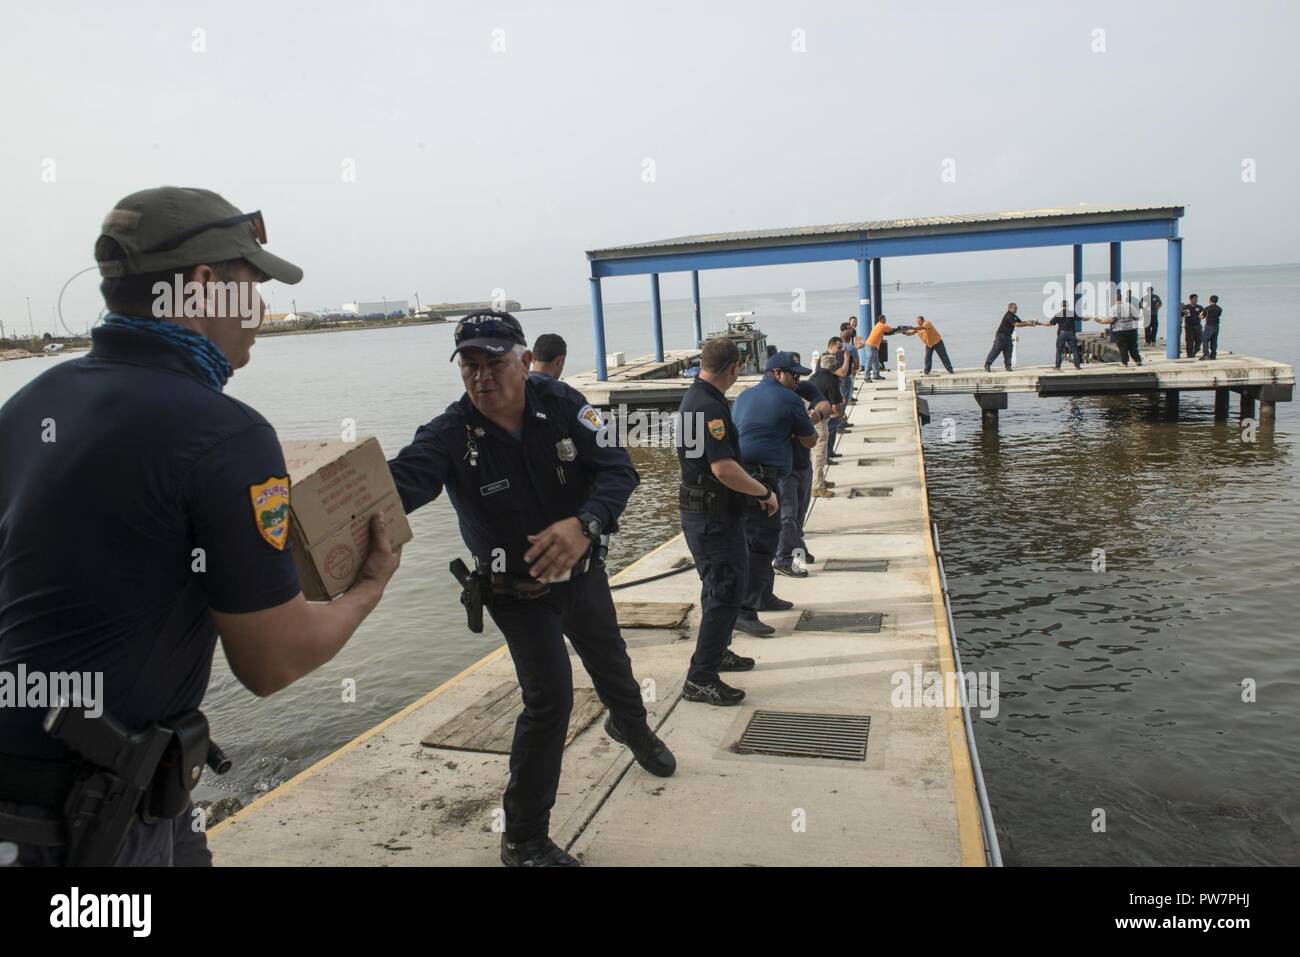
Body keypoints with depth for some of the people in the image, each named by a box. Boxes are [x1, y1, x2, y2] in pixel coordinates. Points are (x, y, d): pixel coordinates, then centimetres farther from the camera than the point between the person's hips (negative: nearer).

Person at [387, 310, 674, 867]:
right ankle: (524, 839, 12)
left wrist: (584, 524, -45)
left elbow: (617, 469, -24)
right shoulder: (450, 436, -25)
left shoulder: (562, 404, -19)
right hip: (517, 592, -3)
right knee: (550, 698, -9)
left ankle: (630, 726, 62)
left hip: (583, 572, 4)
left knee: (610, 661, 25)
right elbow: (402, 479, -42)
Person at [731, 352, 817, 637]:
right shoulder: (789, 400, -3)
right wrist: (809, 423, 29)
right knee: (761, 541, -10)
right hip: (759, 477, -9)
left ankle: (764, 595, 33)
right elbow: (810, 441, 7)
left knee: (763, 536, 21)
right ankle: (745, 611, -14)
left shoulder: (744, 396, 19)